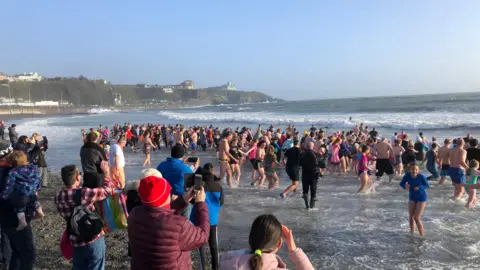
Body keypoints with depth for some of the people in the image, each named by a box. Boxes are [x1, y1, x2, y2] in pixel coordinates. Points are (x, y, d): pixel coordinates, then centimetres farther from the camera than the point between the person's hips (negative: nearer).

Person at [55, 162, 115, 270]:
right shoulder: (85, 193, -24)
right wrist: (106, 171, 3)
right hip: (94, 241, -5)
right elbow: (108, 189, -12)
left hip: (76, 243, 5)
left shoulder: (59, 197, -6)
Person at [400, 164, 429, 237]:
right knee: (411, 217, 11)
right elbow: (401, 183, -7)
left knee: (416, 218, -8)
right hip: (412, 198, 4)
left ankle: (421, 235, 9)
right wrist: (405, 186, -30)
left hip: (421, 198, -4)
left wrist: (419, 187, -29)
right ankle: (412, 233, 32)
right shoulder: (407, 175, -17)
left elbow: (427, 185, -11)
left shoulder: (421, 176, -24)